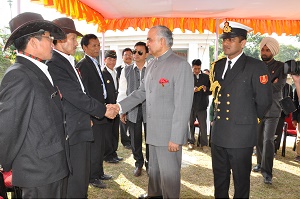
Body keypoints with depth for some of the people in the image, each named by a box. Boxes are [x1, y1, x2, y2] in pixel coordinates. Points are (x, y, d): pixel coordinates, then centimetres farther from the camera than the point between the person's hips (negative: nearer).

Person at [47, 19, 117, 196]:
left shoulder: (69, 62, 14)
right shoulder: (54, 65, -17)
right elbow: (77, 97, -19)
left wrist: (88, 115, 10)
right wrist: (103, 110, -9)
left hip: (82, 128, 10)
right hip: (73, 132, -10)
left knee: (83, 175, 20)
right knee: (75, 182, 1)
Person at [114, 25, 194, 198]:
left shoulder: (181, 66, -16)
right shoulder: (152, 65, 12)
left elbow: (183, 106, -19)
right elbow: (142, 91, 15)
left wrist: (176, 137, -20)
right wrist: (120, 106, 3)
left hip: (169, 132, -8)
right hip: (153, 130, 8)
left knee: (169, 173, 6)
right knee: (154, 169, 23)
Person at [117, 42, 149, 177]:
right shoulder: (126, 70, 7)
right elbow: (122, 92, 9)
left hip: (149, 110, -2)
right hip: (133, 110, 2)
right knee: (135, 139, 10)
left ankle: (149, 163, 26)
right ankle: (138, 163, 31)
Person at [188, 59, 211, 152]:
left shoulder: (206, 77, 7)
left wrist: (206, 89, -14)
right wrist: (192, 90, -19)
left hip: (202, 105, 0)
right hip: (190, 105, 0)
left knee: (203, 125, 2)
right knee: (191, 124, 10)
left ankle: (204, 144, 12)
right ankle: (191, 142, 24)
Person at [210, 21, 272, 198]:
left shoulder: (256, 67, -10)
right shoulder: (218, 66, 9)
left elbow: (264, 101, -6)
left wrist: (250, 120, 5)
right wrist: (220, 116, 12)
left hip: (241, 135, -5)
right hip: (218, 132, 6)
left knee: (241, 180, 11)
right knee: (219, 177, 18)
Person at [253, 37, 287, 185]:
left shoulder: (280, 67, 1)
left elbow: (279, 86, -11)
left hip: (272, 110, -3)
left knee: (268, 140, -10)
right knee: (258, 139, 11)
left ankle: (267, 172, -7)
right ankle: (260, 163, 29)